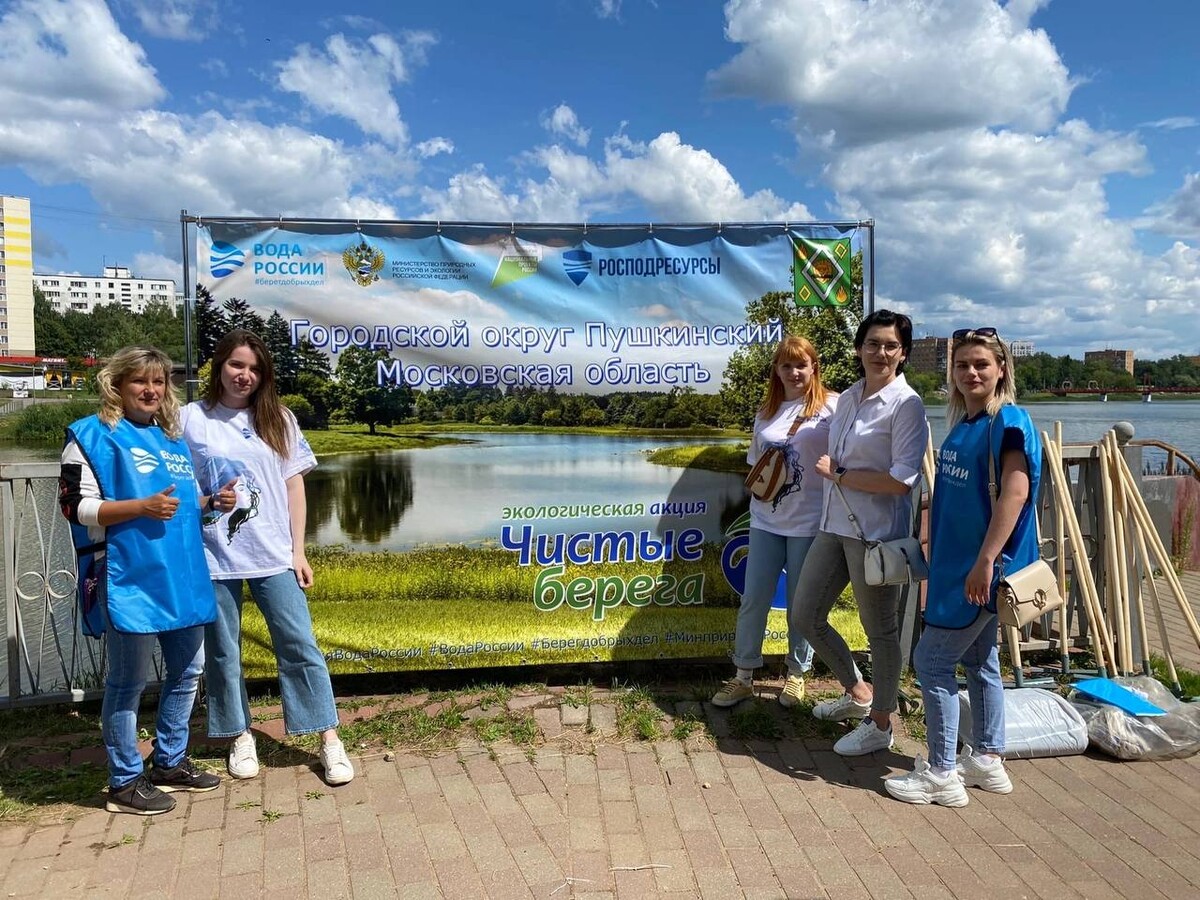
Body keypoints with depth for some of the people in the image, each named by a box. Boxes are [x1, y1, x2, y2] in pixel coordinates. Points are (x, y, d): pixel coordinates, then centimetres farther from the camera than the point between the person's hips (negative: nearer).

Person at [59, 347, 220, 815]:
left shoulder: (173, 438, 16)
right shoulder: (93, 435, -4)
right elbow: (76, 506, -11)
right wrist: (142, 506, -23)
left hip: (182, 575, 8)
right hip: (130, 579, -7)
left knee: (187, 670, 15)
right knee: (128, 681, 3)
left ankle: (170, 762, 32)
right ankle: (125, 782, 17)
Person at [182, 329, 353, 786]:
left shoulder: (278, 419, 7)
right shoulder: (191, 419, 2)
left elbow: (294, 483, 7)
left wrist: (299, 551, 3)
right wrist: (208, 502, -15)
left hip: (273, 555, 1)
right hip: (213, 556, -1)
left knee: (300, 645, 1)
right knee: (223, 652, 10)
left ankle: (329, 740, 8)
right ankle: (241, 736, 28)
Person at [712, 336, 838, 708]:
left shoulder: (831, 406, -6)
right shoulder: (766, 411, 10)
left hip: (809, 521, -4)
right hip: (766, 520, 4)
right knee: (753, 599, 7)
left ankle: (796, 674, 28)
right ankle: (743, 676, 21)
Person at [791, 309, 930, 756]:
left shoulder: (907, 405, -12)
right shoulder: (848, 397, 10)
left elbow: (901, 481, -20)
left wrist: (839, 475, -14)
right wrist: (831, 472, 4)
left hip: (876, 531, -8)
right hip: (834, 525, 8)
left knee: (880, 630, 8)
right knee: (805, 615, 14)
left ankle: (879, 725, 27)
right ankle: (857, 691, 36)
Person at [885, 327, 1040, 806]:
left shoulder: (1009, 421, -15)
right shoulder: (962, 423, 11)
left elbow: (1015, 491, -24)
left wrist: (986, 561, -28)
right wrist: (936, 555, 19)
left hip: (981, 568, -9)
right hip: (956, 564, 9)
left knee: (932, 661, -4)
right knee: (979, 660, 17)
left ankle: (941, 775, 7)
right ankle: (987, 761, 31)